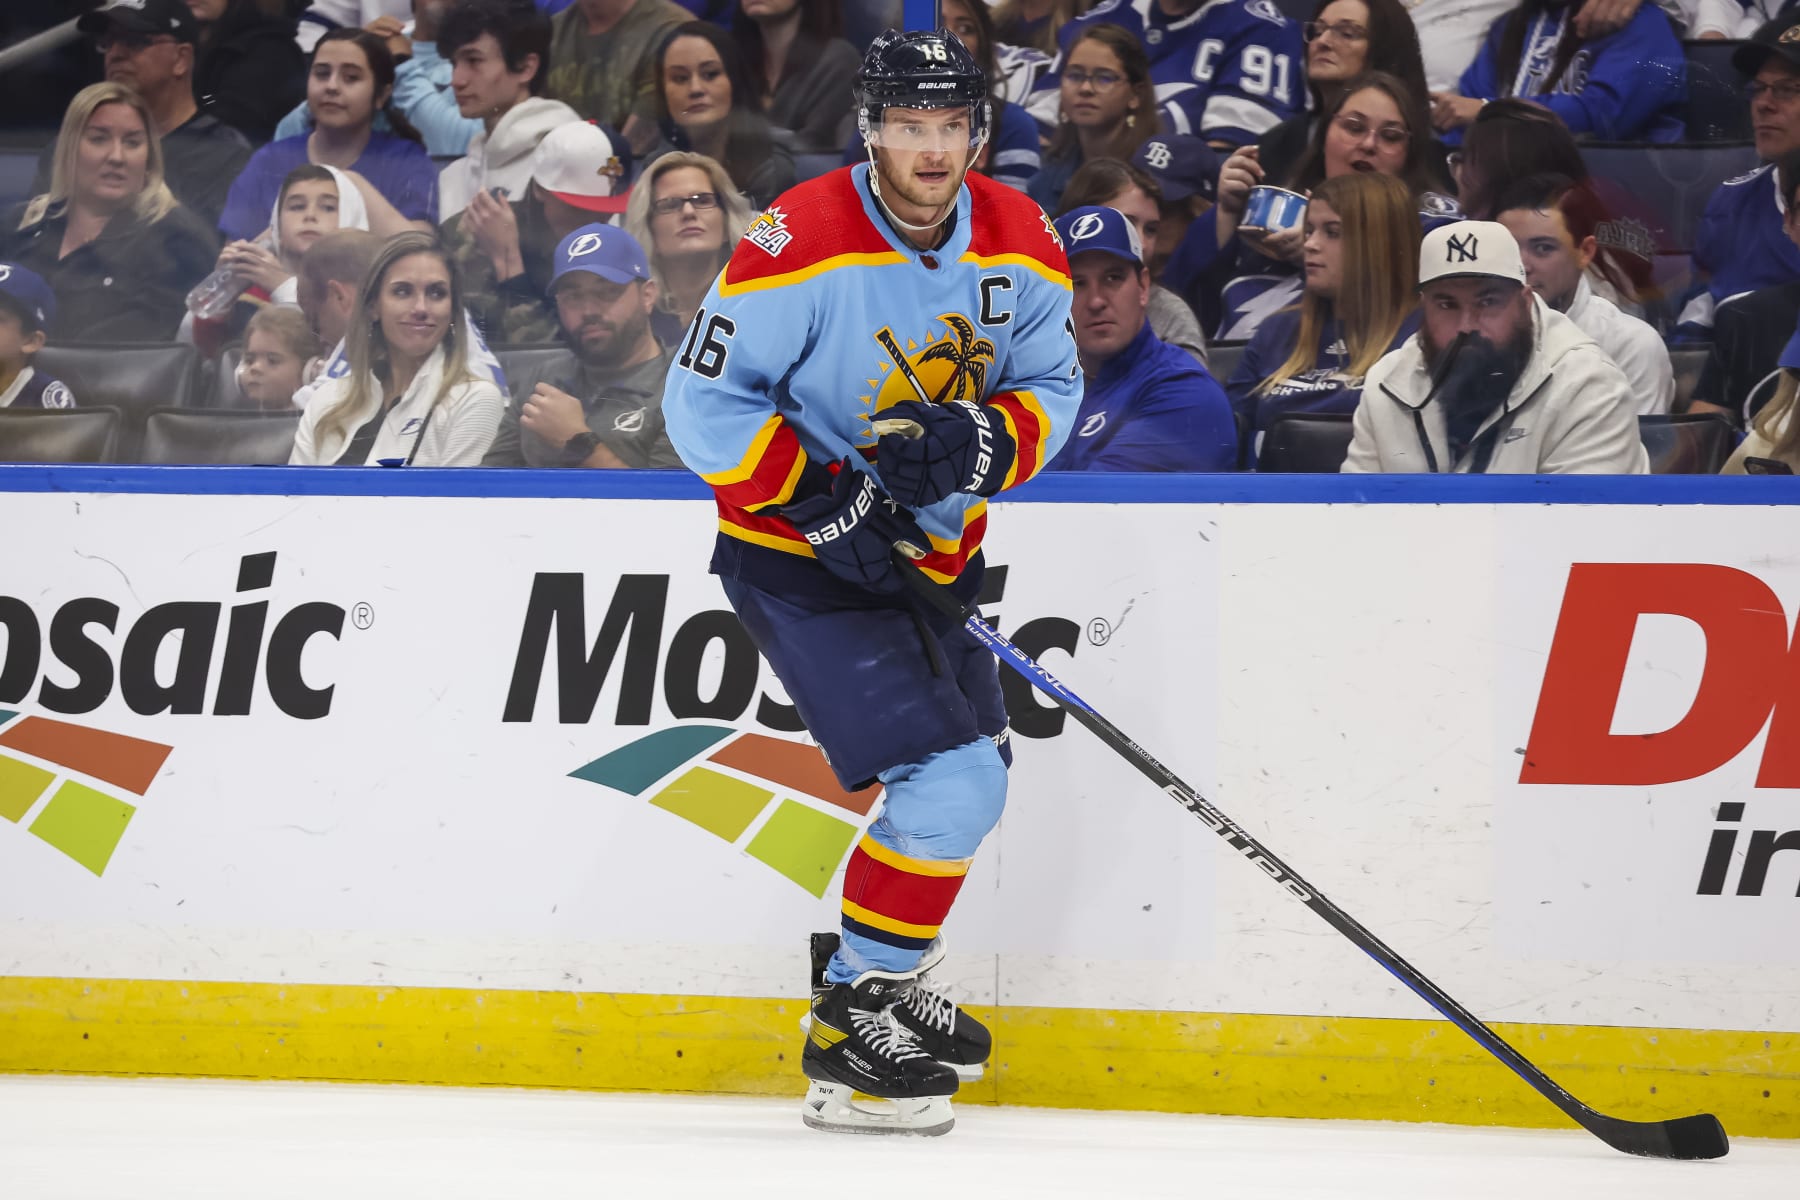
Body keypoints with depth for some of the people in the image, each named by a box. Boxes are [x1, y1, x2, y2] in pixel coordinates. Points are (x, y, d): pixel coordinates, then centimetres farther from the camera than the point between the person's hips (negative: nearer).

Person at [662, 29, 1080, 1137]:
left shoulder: (1021, 245, -4)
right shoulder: (803, 244, -22)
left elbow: (1053, 389, 4)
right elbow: (704, 402, -18)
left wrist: (976, 446, -18)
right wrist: (826, 502, -24)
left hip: (931, 548, 8)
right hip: (798, 557, -8)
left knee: (970, 768, 21)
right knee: (950, 782, -17)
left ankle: (882, 974, 41)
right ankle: (852, 1026, -7)